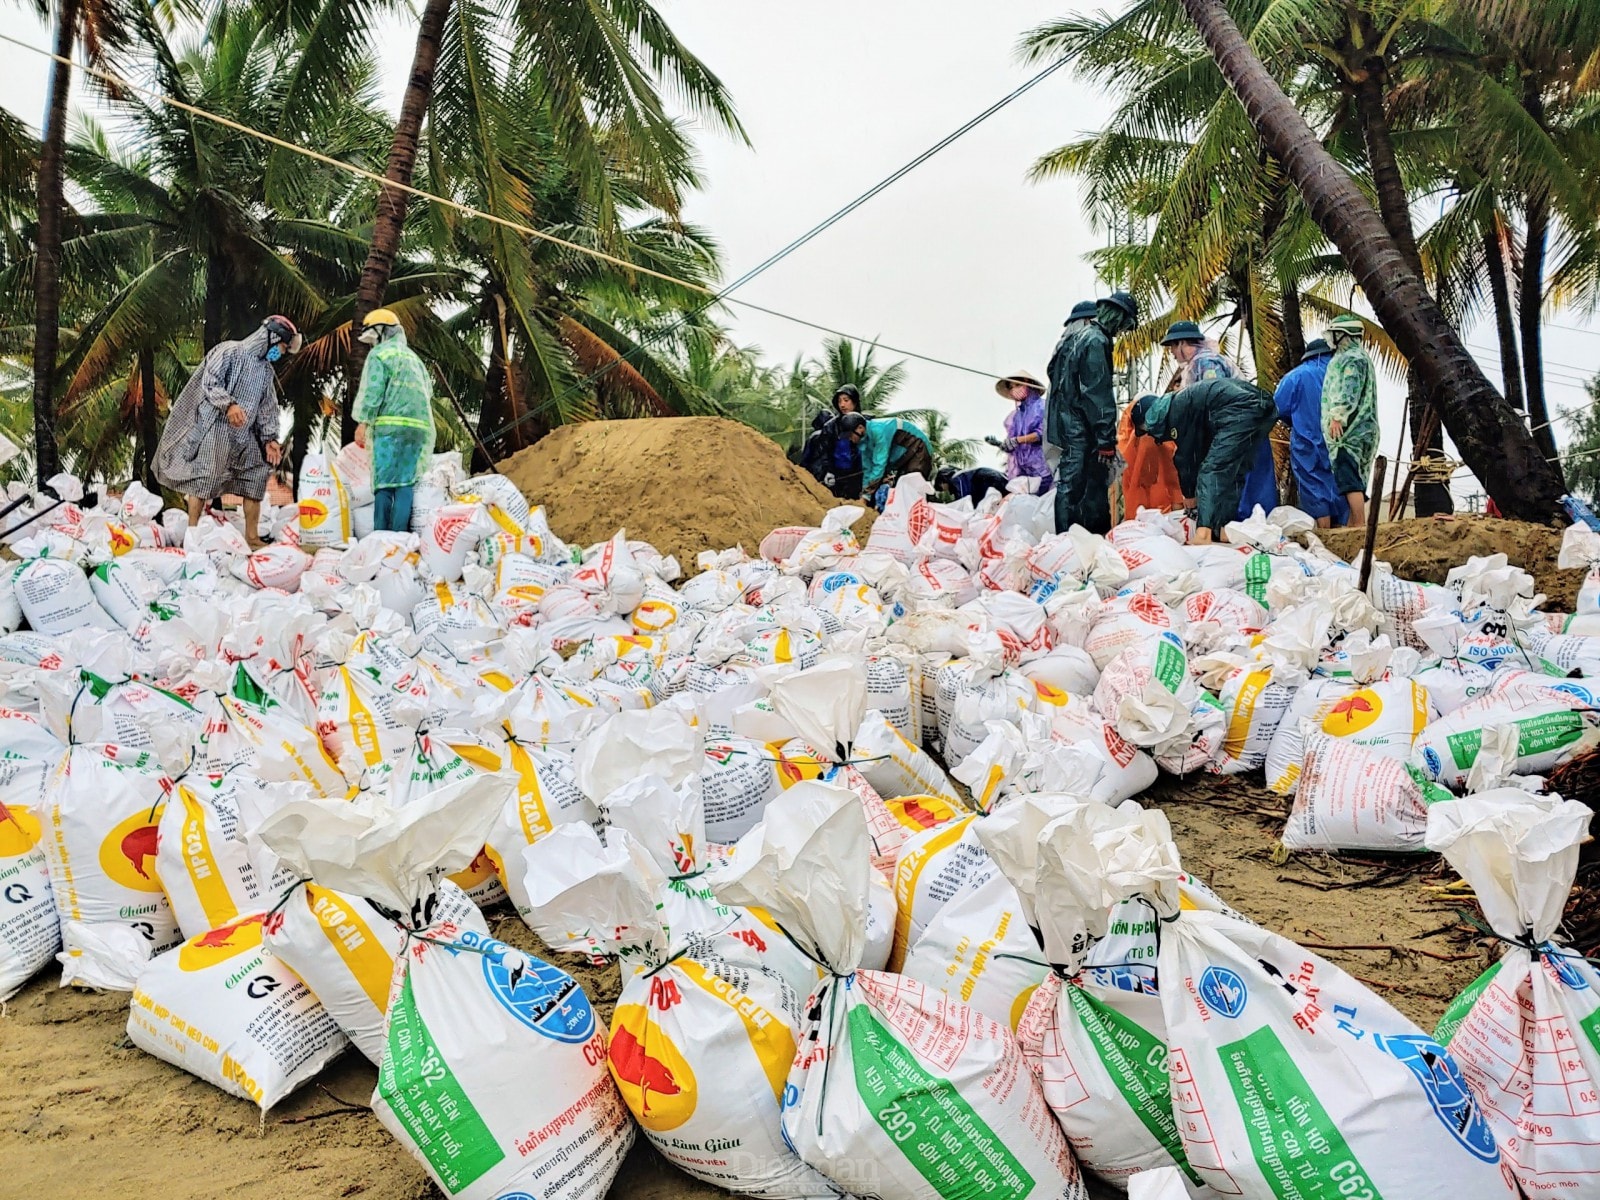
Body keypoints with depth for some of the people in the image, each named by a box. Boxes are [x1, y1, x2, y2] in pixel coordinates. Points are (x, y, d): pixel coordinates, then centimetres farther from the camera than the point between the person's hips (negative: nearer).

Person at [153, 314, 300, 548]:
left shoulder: (267, 370, 17)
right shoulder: (230, 351, -6)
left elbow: (267, 408, 17)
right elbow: (210, 381, -15)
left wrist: (269, 438, 7)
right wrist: (229, 405, -29)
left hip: (245, 433, 8)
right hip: (217, 426, -8)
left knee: (256, 476, 5)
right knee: (205, 476, -9)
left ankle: (252, 537, 11)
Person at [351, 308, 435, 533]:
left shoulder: (380, 354, 3)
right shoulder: (413, 357, 27)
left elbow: (373, 391, -7)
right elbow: (428, 390, 22)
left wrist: (363, 422, -8)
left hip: (392, 424, -7)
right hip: (421, 427, 7)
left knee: (384, 485, -8)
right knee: (406, 484, 0)